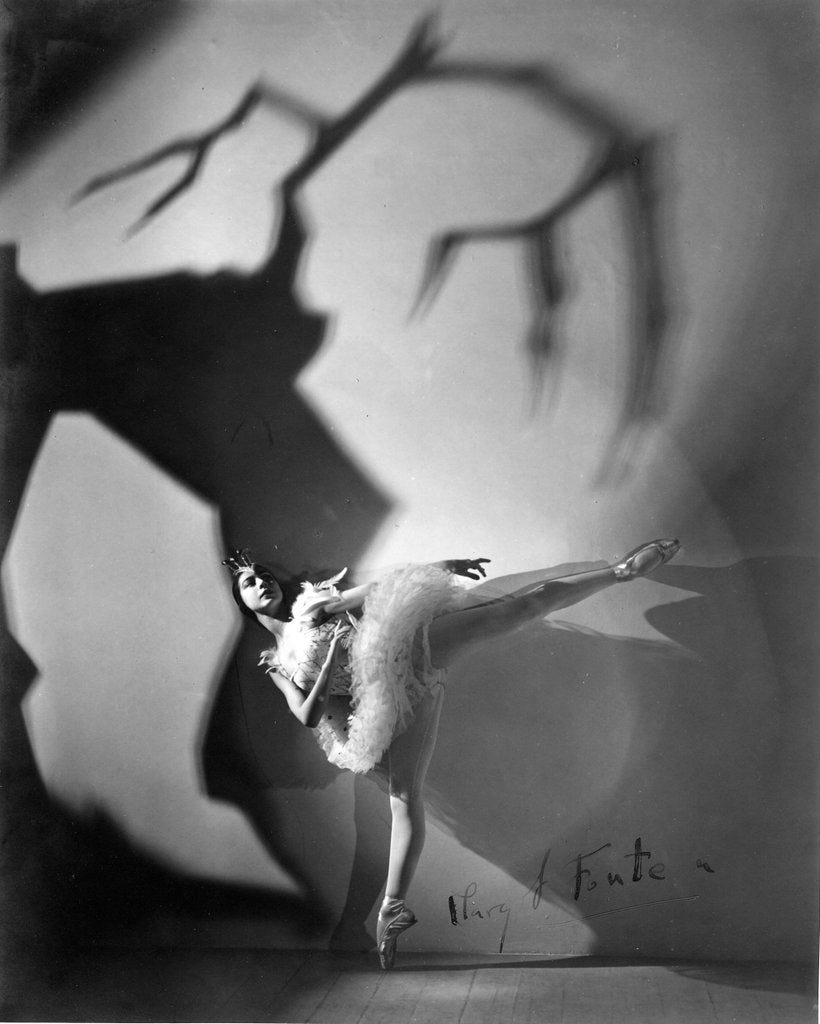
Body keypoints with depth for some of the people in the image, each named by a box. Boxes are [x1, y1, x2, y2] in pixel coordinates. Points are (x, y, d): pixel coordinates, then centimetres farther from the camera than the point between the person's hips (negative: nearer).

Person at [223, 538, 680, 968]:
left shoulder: (314, 600, 22)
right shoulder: (277, 663, 21)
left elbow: (389, 582, 17)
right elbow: (309, 715, 6)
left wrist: (443, 565, 4)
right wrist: (332, 659, -6)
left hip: (408, 646, -1)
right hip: (397, 698, 1)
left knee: (526, 603, -17)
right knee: (406, 798, -5)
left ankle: (621, 570, -17)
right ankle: (395, 907, 2)